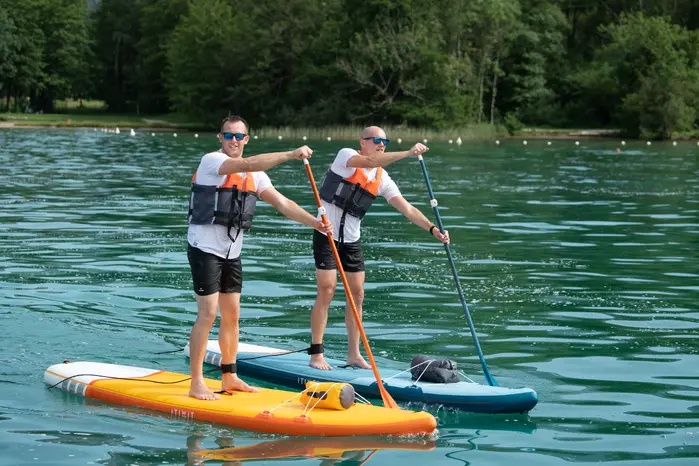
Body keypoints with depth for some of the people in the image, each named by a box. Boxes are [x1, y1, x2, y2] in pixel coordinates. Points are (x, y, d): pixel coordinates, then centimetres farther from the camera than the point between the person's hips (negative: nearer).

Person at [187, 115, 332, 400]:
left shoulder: (255, 176, 10)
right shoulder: (212, 161, -13)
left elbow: (281, 203, 5)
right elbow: (248, 165, -30)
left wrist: (313, 222, -9)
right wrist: (292, 155, -34)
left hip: (232, 252, 8)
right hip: (205, 248, -8)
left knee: (232, 315, 11)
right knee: (208, 313, -11)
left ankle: (229, 378, 21)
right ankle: (196, 384, -7)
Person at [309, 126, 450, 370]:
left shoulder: (382, 178, 5)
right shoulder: (346, 156, -10)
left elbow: (407, 208, 0)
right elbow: (369, 161, -32)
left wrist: (433, 229, -14)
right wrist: (408, 153, -38)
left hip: (351, 240, 6)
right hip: (327, 234, -6)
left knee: (357, 294, 6)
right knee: (327, 291, -11)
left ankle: (353, 354, 15)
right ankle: (316, 355, -6)